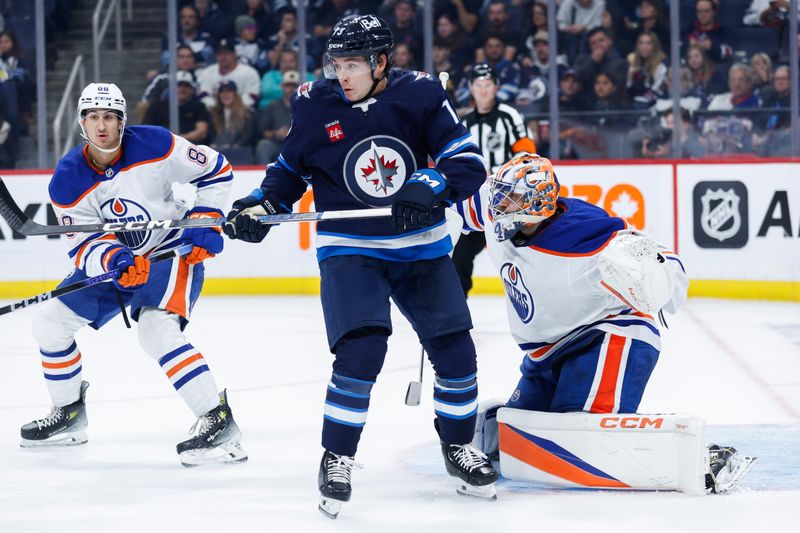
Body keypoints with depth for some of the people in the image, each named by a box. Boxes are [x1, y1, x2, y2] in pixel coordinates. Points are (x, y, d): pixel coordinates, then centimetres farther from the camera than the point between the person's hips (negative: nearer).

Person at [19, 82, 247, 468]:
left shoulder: (156, 145, -19)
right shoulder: (68, 181, -12)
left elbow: (214, 169, -6)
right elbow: (84, 246, -15)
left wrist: (204, 222, -14)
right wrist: (114, 260, -36)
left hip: (172, 252, -5)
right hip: (113, 261, 6)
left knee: (157, 331, -29)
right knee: (50, 323, 3)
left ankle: (218, 421, -28)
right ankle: (69, 414, 22)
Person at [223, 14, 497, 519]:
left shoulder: (420, 95, -10)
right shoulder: (316, 104, -7)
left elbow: (468, 160, -11)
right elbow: (291, 168, 8)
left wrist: (430, 188, -28)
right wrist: (261, 204, -9)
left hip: (422, 247, 2)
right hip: (349, 249, -2)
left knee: (455, 350, 1)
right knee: (361, 350, -20)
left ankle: (459, 446, 26)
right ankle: (337, 458, -4)